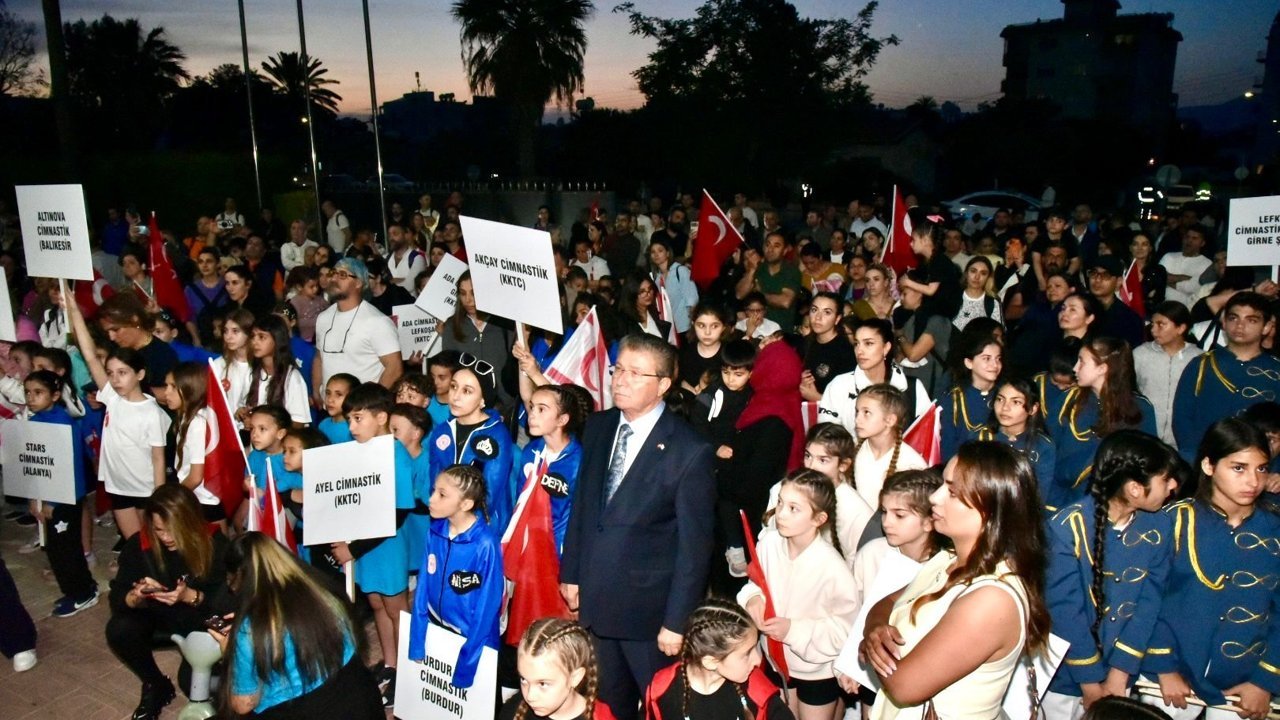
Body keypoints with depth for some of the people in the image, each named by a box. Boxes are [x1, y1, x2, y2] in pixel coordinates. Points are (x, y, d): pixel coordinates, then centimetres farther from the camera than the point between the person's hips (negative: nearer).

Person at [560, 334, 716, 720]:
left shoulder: (690, 452, -17)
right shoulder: (597, 428, 2)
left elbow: (694, 544, -14)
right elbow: (582, 504, 9)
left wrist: (677, 620, -14)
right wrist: (571, 573, 9)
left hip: (649, 609, -5)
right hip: (594, 600, 5)